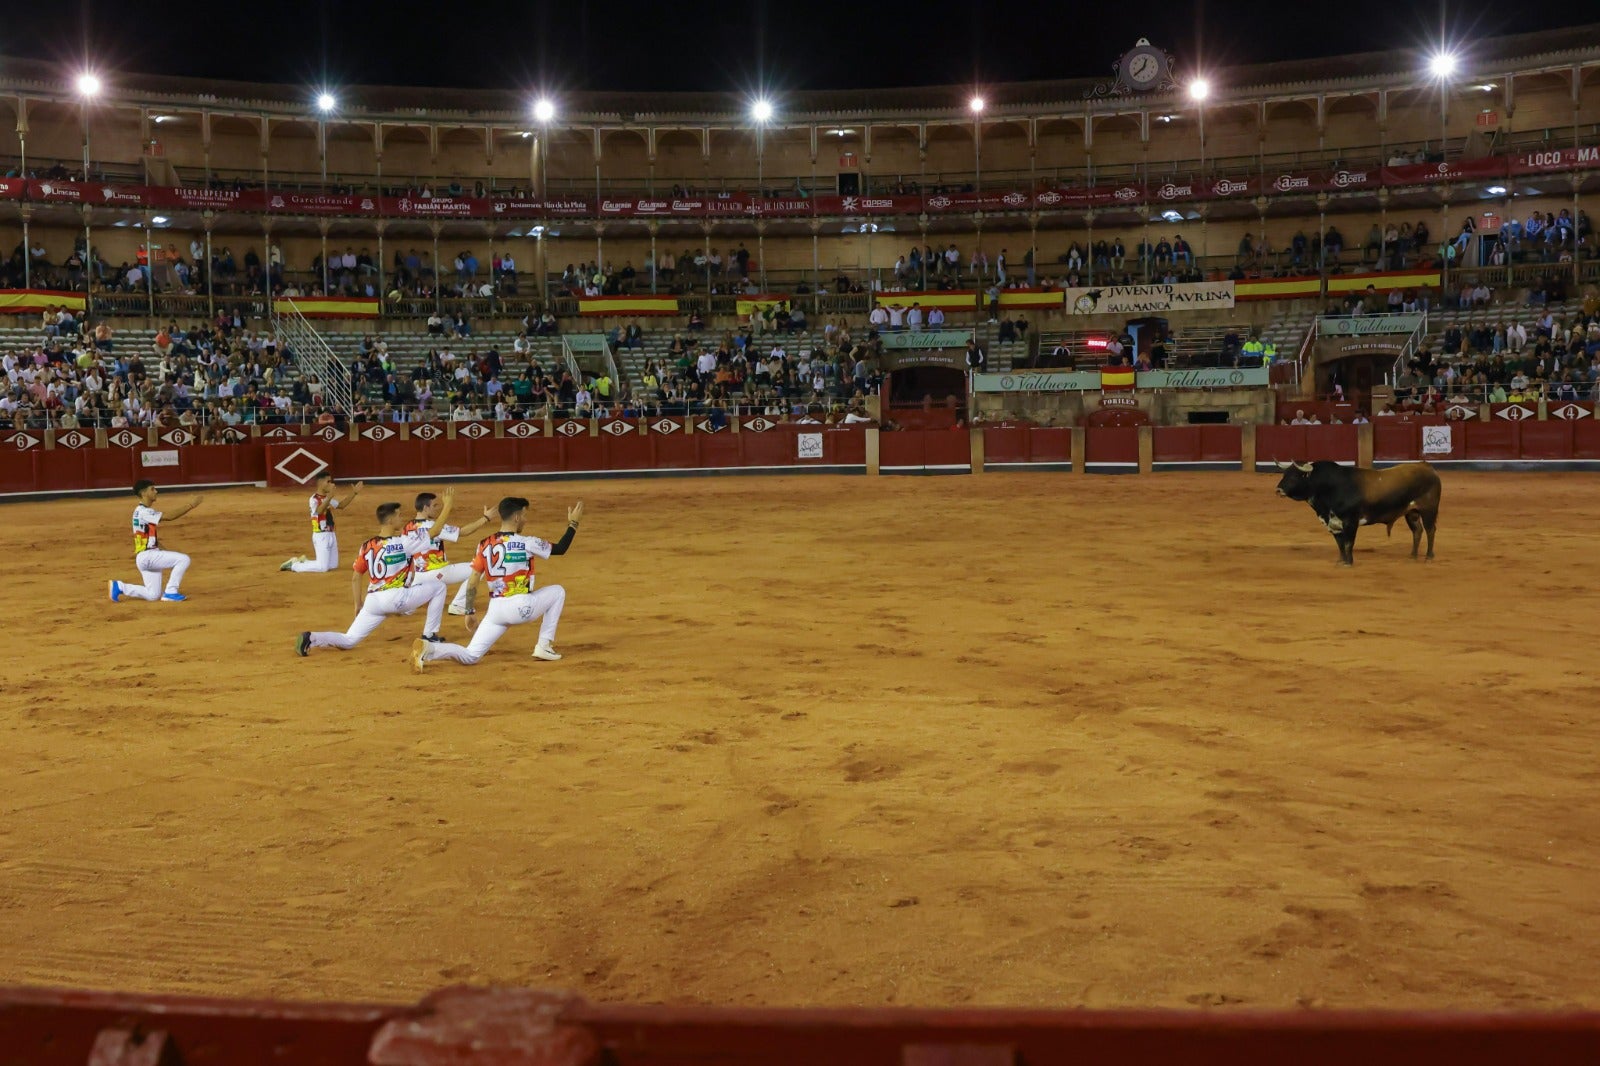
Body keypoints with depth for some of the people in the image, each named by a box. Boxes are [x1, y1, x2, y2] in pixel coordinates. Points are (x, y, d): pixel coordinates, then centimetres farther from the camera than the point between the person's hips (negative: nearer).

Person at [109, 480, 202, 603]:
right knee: (184, 559, -18)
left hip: (146, 557, 10)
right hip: (146, 556, -10)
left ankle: (119, 587, 17)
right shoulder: (143, 511, -14)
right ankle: (171, 592, -13)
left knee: (153, 595, 12)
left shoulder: (143, 511, 16)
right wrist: (191, 505, -24)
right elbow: (169, 517, -24)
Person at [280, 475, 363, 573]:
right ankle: (294, 565, 4)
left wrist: (353, 493, 12)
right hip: (321, 536, -9)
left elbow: (341, 505, 23)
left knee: (333, 565, 14)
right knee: (322, 568, -14)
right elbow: (319, 511, -34)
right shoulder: (314, 499, -15)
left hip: (331, 534, 9)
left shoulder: (328, 498, 10)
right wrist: (329, 497, -49)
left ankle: (304, 561, 28)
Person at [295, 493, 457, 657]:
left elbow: (355, 577, 12)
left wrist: (358, 604, 23)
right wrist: (448, 504, 7)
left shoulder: (367, 546, 9)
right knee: (438, 586, 14)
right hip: (397, 597, -5)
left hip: (373, 601, 5)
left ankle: (312, 639, -12)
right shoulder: (403, 541, -7)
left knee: (348, 641, 14)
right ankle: (429, 636, 15)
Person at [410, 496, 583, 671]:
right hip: (520, 607, -4)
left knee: (470, 657, 10)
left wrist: (470, 612, 15)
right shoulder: (527, 543, -6)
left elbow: (472, 582, 6)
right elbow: (560, 549, 4)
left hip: (495, 610, 4)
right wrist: (573, 523, 16)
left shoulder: (484, 544, 7)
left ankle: (428, 649, -19)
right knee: (557, 591, 21)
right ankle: (544, 647, 15)